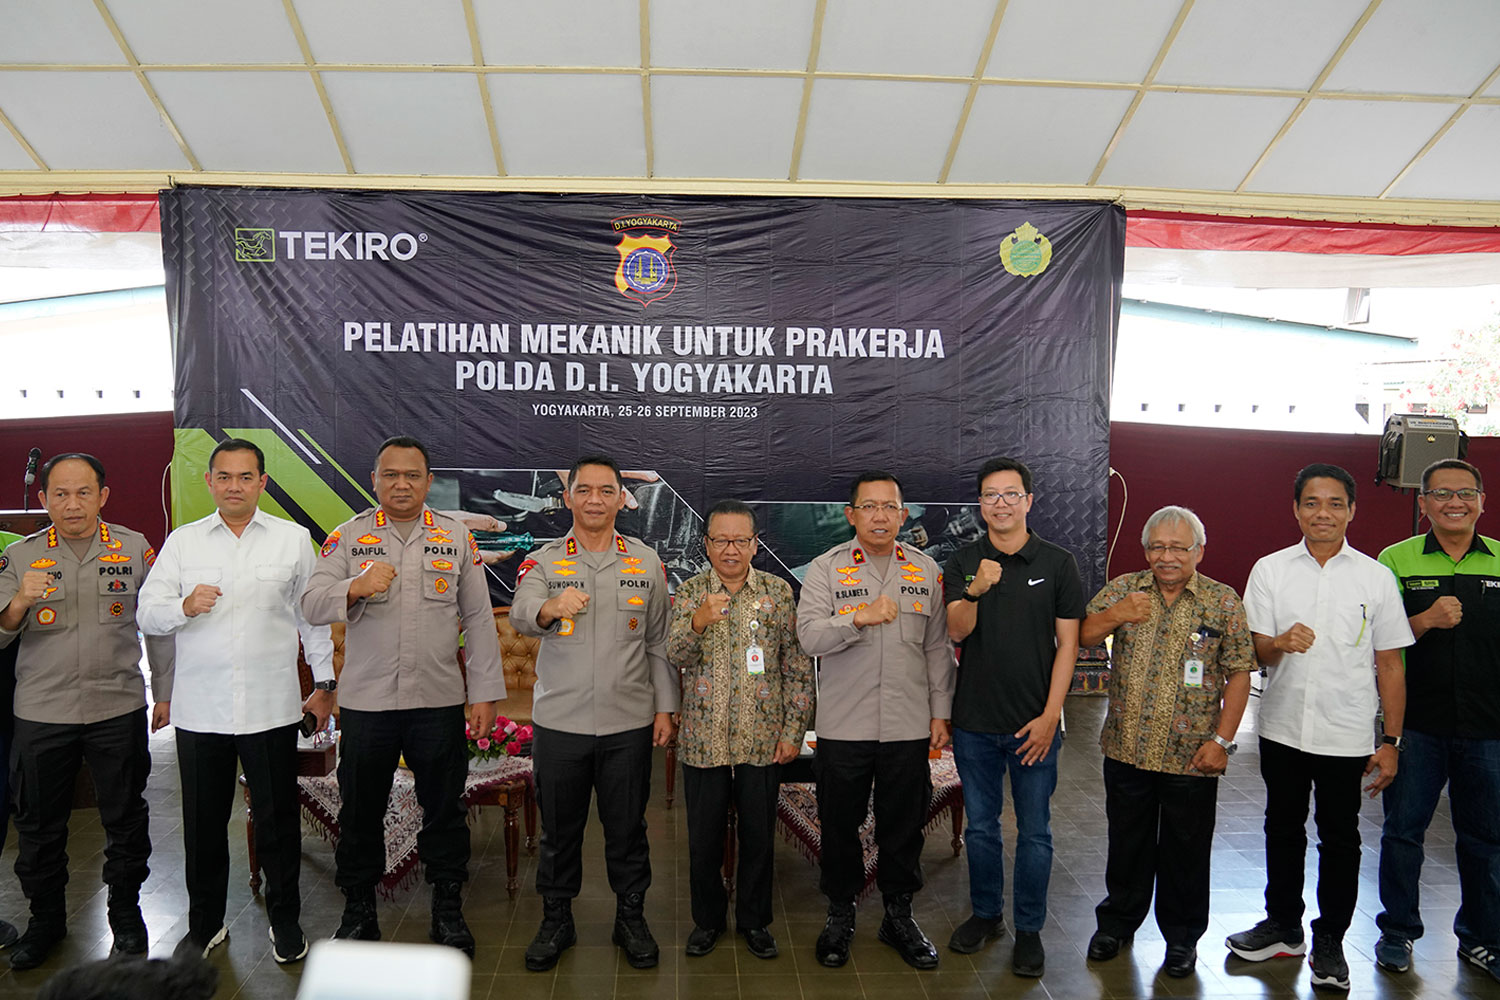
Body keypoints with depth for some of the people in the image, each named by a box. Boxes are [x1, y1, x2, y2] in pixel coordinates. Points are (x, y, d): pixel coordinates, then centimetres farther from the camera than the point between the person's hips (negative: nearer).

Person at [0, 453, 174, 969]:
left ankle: (126, 911, 28)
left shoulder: (135, 549, 0)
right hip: (41, 713, 1)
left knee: (126, 818, 9)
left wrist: (165, 691, 5)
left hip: (118, 708, -1)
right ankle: (45, 917, 32)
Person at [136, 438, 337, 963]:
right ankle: (205, 923, 30)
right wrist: (184, 607, -19)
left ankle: (285, 919, 24)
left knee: (277, 819, 6)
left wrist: (324, 684, 9)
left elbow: (313, 615, 9)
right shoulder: (182, 541, 8)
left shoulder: (294, 539, 5)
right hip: (199, 708, 2)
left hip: (270, 708, -1)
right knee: (203, 822, 12)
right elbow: (146, 614, 3)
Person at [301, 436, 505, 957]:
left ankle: (448, 909, 25)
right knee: (360, 809, 11)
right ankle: (358, 909, 29)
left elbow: (479, 619, 5)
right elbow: (311, 606, -4)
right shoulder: (349, 536, 3)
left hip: (439, 699, 0)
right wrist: (355, 587, -25)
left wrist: (485, 692, 1)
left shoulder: (456, 536, 5)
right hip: (365, 699, 0)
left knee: (444, 807, 9)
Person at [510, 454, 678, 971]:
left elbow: (659, 641, 7)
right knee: (559, 828, 13)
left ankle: (631, 918, 30)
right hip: (558, 720, 0)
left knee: (627, 827, 11)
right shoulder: (543, 561, -1)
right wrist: (550, 608, -44)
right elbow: (520, 615, -22)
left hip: (629, 722, 1)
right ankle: (556, 921, 31)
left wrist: (665, 706, 2)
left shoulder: (647, 561, 3)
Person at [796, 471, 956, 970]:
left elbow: (938, 648, 10)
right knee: (840, 825, 11)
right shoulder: (826, 569, -2)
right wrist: (860, 617, -29)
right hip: (843, 726, -1)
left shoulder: (926, 571, 6)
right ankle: (840, 914, 30)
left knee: (904, 825, 12)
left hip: (909, 726, 2)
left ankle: (899, 914, 32)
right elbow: (809, 636, -14)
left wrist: (941, 712, 7)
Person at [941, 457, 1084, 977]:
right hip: (974, 722, 2)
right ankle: (986, 914, 33)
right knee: (981, 826, 15)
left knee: (1034, 832, 7)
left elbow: (1067, 642, -3)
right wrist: (975, 592, -32)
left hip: (1034, 724, -1)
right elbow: (956, 631, -11)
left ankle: (1029, 929, 23)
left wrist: (1050, 715, -9)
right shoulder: (963, 563, 1)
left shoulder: (1059, 563, -2)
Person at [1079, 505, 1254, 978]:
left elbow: (1239, 675, -3)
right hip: (1126, 748, 2)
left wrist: (1222, 739, -9)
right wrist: (1114, 615, -22)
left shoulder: (1223, 602, -3)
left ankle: (1182, 934, 30)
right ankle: (1119, 919, 35)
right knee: (1127, 841, 16)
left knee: (1186, 850, 11)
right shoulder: (1122, 589, 2)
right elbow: (1081, 637, -4)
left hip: (1191, 757, -2)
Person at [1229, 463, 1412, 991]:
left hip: (1347, 735, -1)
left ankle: (1329, 942, 26)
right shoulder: (1269, 570, 1)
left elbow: (1389, 665, 2)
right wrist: (1281, 643, -24)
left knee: (1340, 840, 8)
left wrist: (1391, 741, -1)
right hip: (1282, 729, 2)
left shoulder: (1376, 577, -1)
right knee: (1283, 829, 15)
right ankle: (1284, 926, 33)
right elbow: (1255, 651, -1)